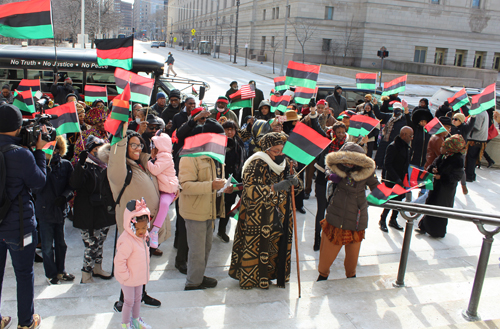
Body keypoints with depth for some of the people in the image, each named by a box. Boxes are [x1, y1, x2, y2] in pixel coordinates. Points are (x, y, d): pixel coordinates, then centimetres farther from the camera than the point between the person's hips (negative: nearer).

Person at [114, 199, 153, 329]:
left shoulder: (143, 236, -4)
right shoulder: (127, 241, -32)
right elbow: (119, 261, -31)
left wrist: (146, 269, 13)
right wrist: (125, 275, -22)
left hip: (139, 276, 8)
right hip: (128, 279, -8)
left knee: (137, 298, 23)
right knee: (129, 301, 9)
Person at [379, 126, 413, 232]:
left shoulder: (406, 147, 9)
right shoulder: (393, 147, -17)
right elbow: (387, 165, -21)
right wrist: (396, 178, -24)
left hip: (401, 180, 8)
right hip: (391, 180, -7)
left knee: (399, 200, 13)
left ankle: (393, 220, 28)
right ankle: (382, 221, 15)